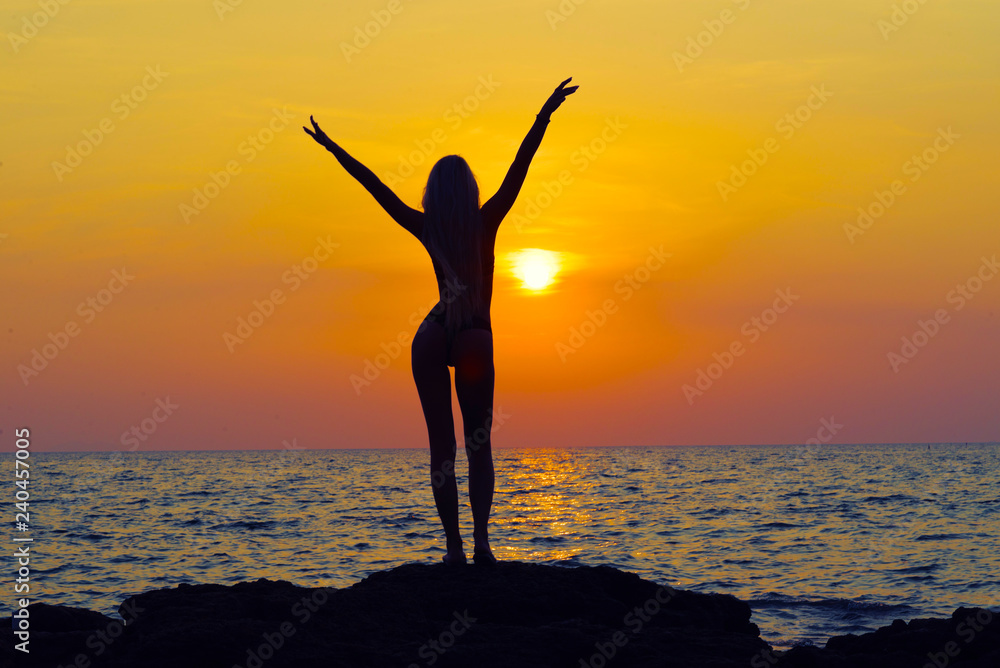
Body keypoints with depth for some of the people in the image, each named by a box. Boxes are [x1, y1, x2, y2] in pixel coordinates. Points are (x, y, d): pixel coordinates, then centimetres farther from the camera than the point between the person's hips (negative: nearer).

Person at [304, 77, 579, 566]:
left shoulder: (427, 229, 0)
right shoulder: (487, 222, -3)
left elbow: (374, 186, 5)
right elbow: (519, 168, -7)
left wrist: (332, 148, 11)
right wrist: (545, 114, -7)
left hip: (432, 339, 1)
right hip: (476, 342, -1)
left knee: (441, 446, 4)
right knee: (478, 444, 6)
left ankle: (454, 546, -5)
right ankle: (480, 540, -13)